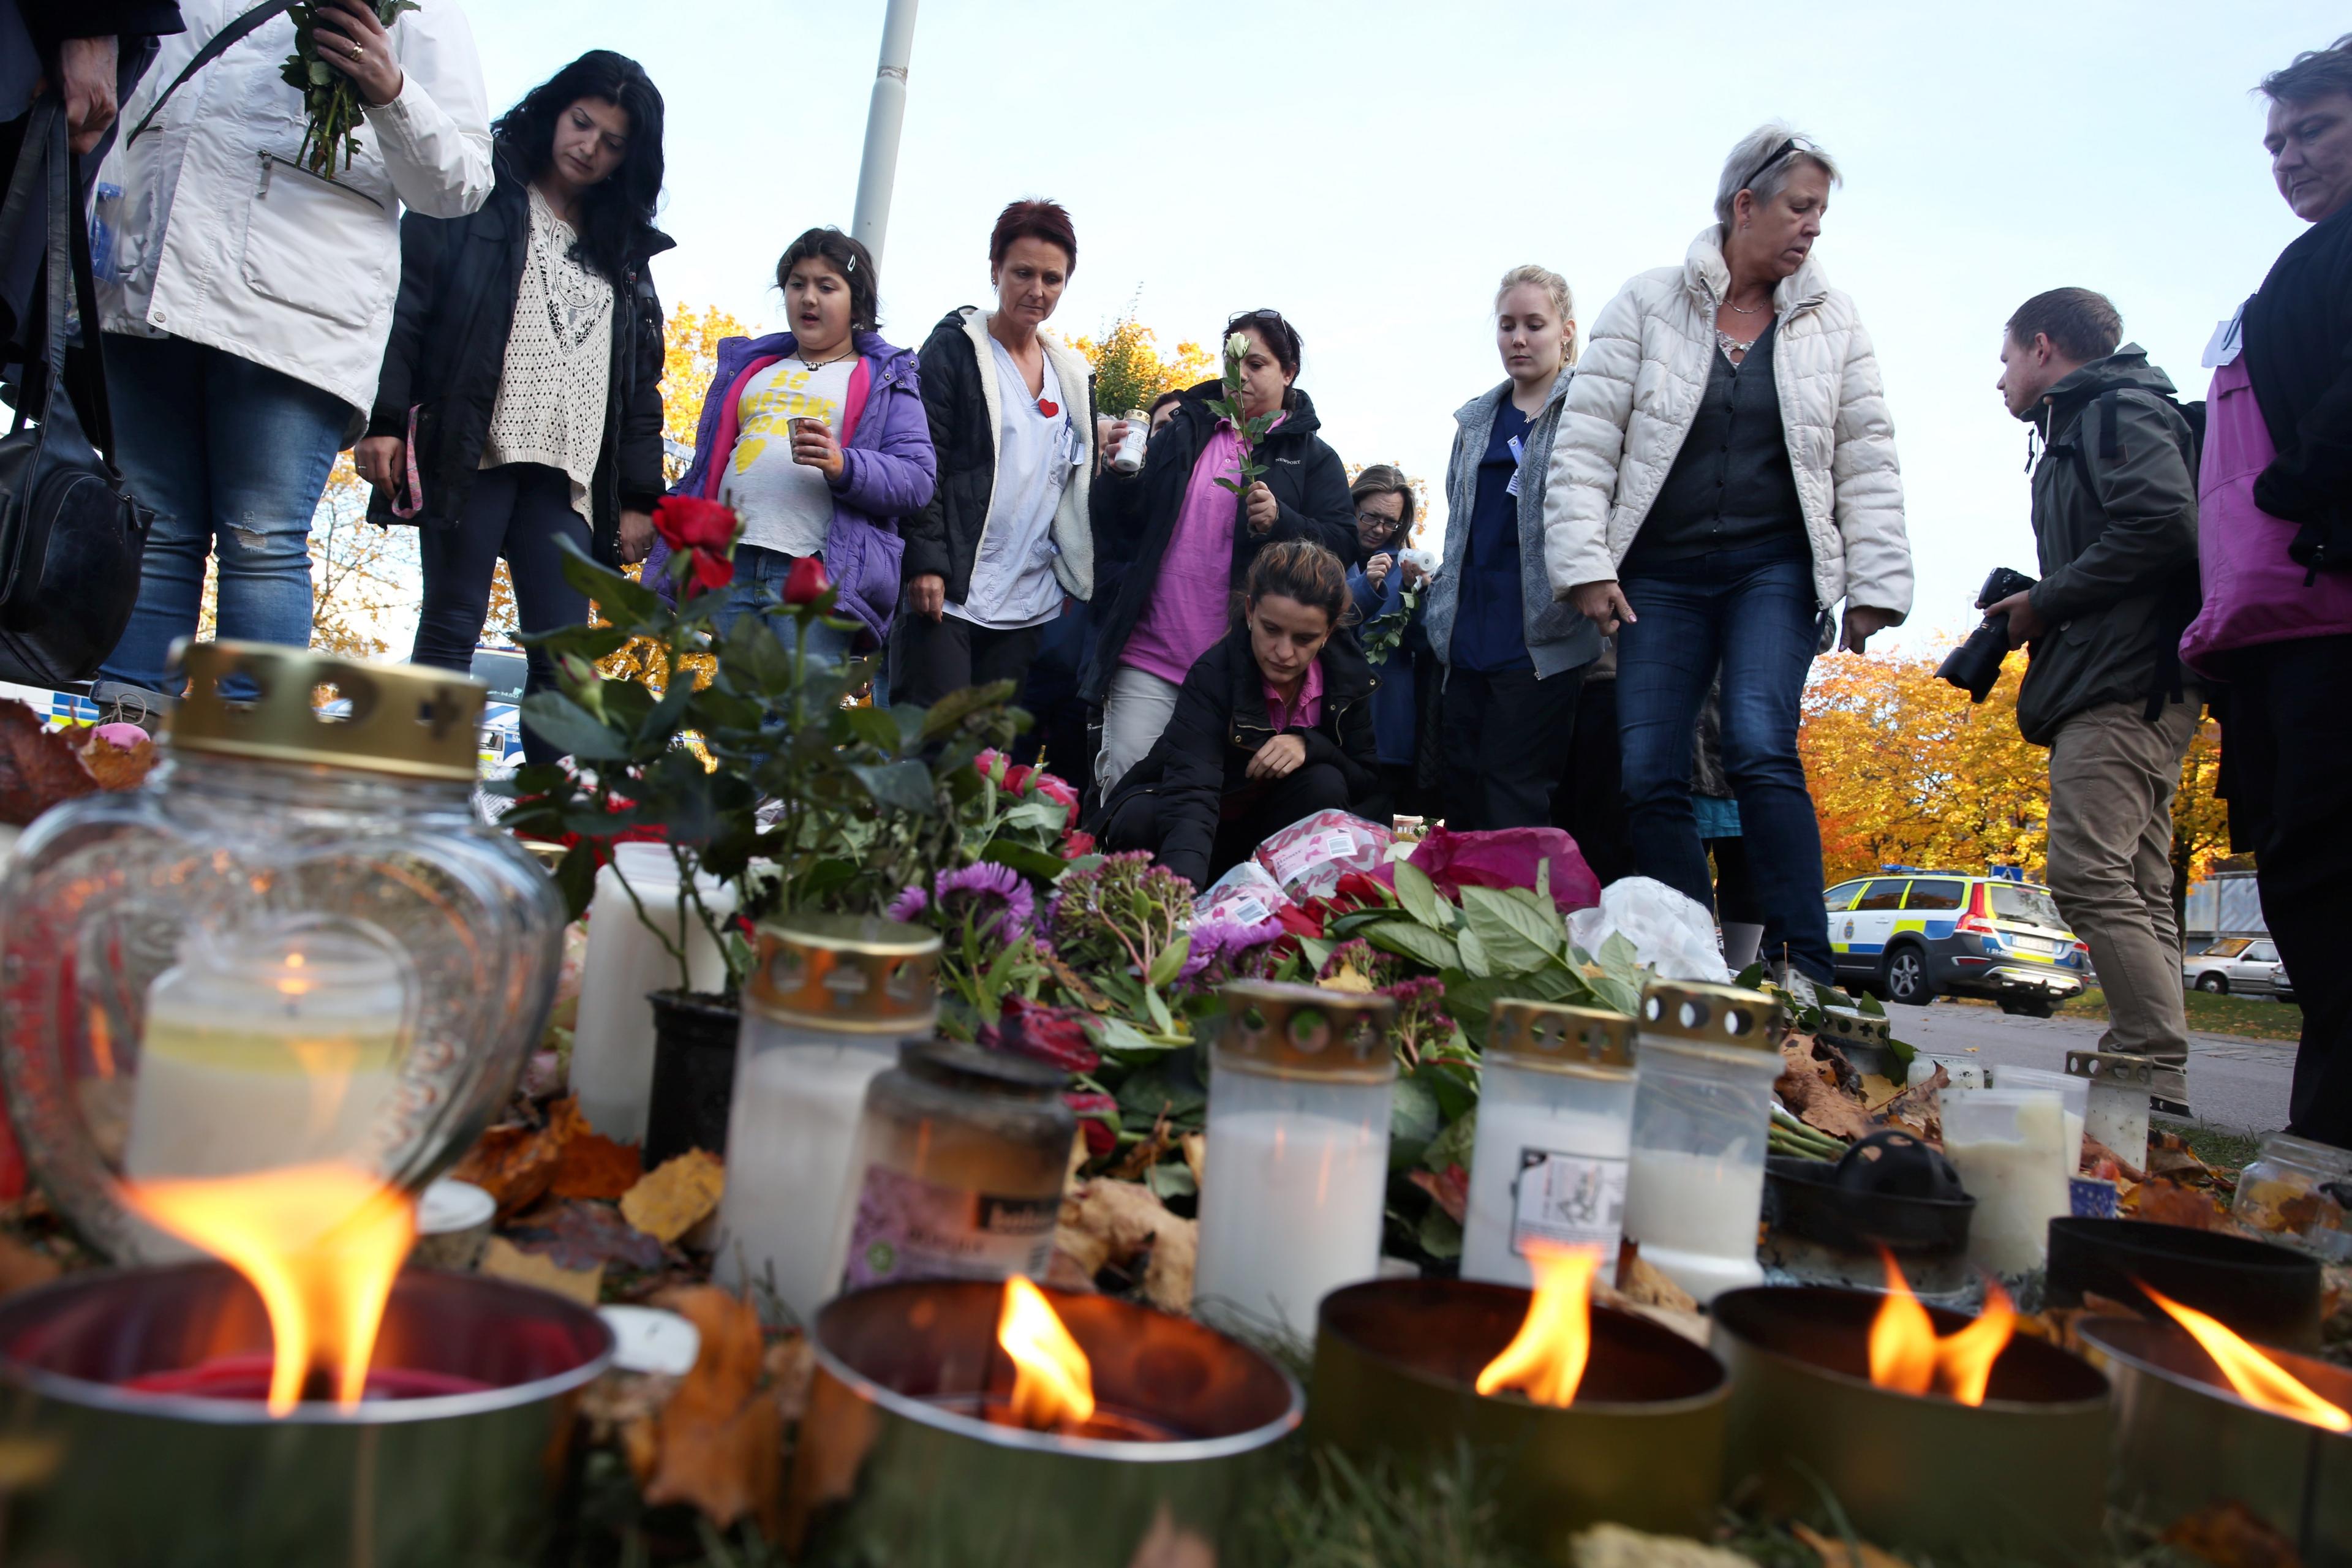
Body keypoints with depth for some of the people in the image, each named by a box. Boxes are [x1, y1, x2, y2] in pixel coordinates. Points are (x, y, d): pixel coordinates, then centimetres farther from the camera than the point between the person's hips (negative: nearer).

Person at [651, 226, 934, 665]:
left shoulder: (886, 380, 13)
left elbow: (917, 481, 0)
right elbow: (704, 471, 28)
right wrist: (666, 570, 19)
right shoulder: (748, 366, 27)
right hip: (729, 567, 5)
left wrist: (844, 467, -19)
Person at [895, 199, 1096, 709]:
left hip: (1031, 605, 5)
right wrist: (926, 562, -17)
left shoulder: (1073, 375, 17)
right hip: (948, 592, -5)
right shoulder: (954, 348, 1)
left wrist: (1074, 583, 11)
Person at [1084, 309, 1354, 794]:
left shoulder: (1312, 457, 9)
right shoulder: (1182, 433, 15)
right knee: (1125, 778, -6)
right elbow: (1125, 529, 15)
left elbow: (1341, 544, -1)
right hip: (1149, 650, 2)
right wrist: (1122, 475, -5)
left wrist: (1280, 520, -17)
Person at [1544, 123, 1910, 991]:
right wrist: (1585, 565, -9)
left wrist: (1875, 586, 2)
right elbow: (1586, 443, 0)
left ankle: (1803, 967, -16)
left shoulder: (1831, 319, 10)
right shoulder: (1647, 305, 4)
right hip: (1659, 573, 0)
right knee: (1649, 775, -4)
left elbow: (1867, 462, 10)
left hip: (1773, 569, 0)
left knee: (1760, 747, -20)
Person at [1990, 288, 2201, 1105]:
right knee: (2138, 889, 6)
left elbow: (2164, 524, -19)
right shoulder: (2080, 428, 28)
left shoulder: (2116, 410, -2)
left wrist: (2045, 602, -11)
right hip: (2123, 688, 11)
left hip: (2123, 681, -11)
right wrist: (2036, 609, 10)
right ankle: (2139, 1071, 7)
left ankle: (2160, 1079, -18)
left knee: (2089, 873, -17)